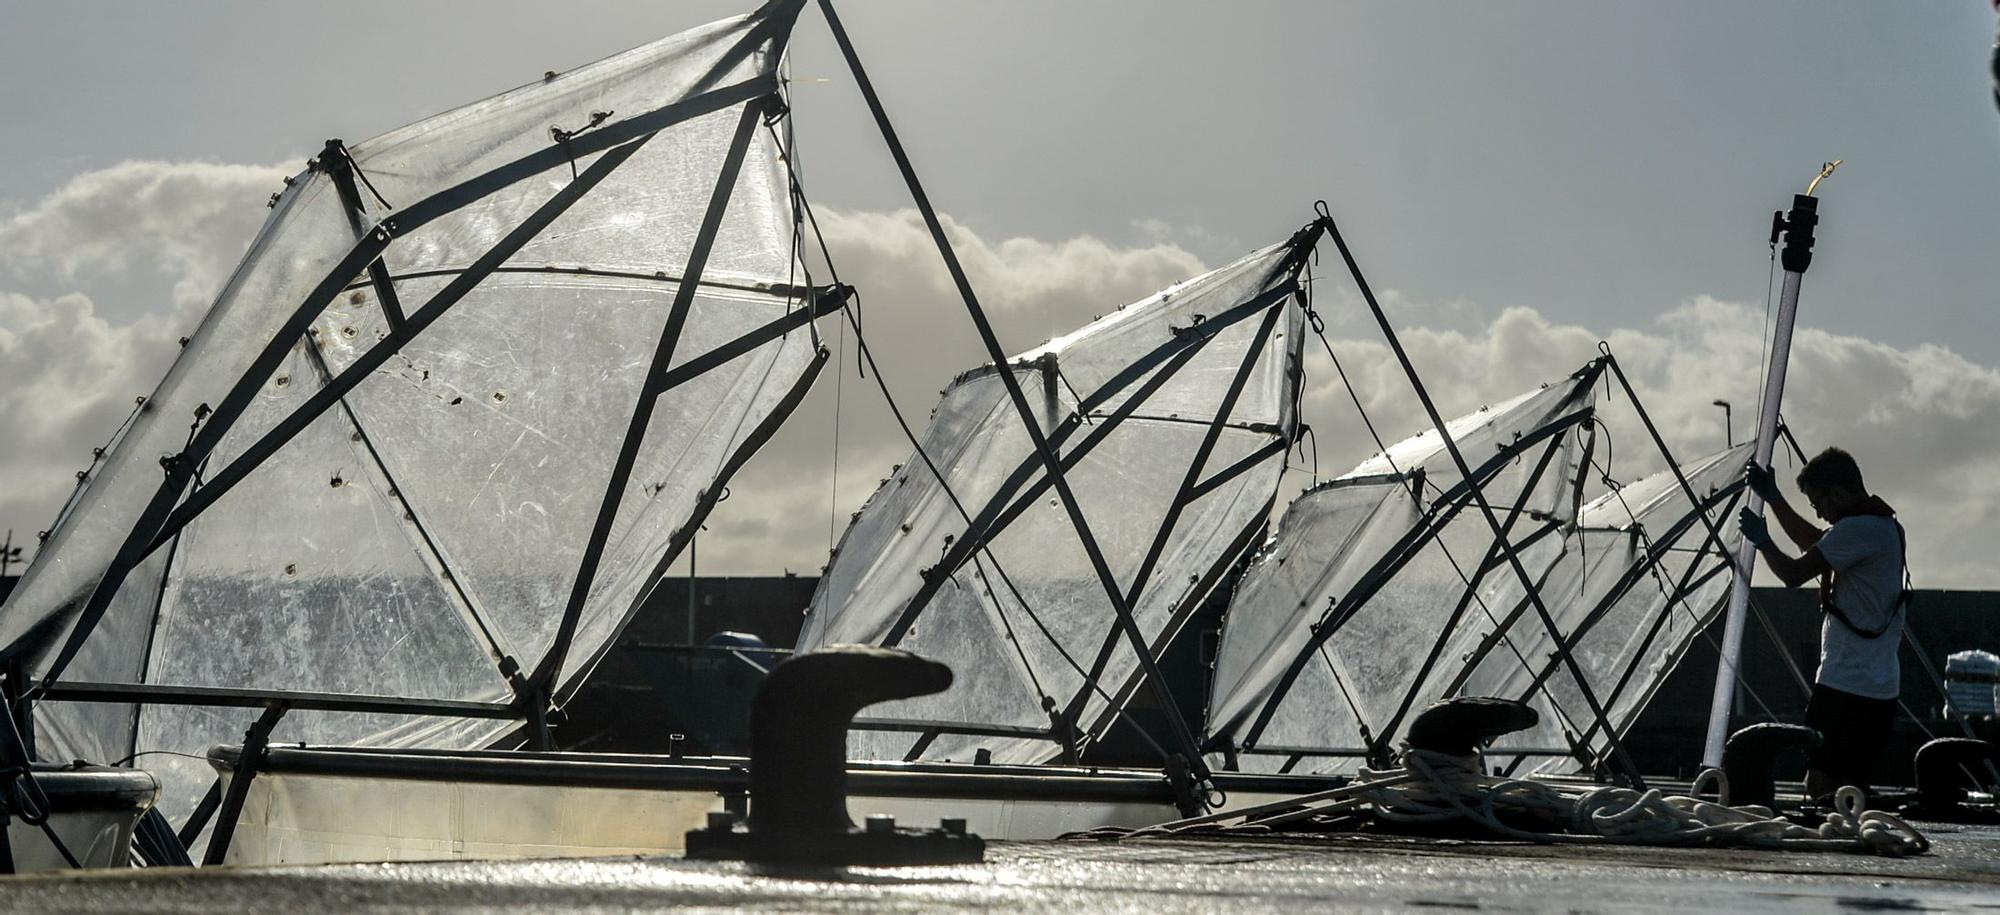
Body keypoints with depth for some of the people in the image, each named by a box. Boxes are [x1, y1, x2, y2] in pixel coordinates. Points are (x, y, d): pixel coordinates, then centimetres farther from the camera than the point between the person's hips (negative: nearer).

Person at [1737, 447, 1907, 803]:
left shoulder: (1857, 529, -15)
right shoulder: (1886, 525, 17)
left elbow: (1793, 573, -14)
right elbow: (1816, 544, 33)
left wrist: (1762, 539, 4)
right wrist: (1772, 497, 36)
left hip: (1846, 690, -10)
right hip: (1880, 690, 10)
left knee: (1819, 788, -13)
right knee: (1853, 789, 9)